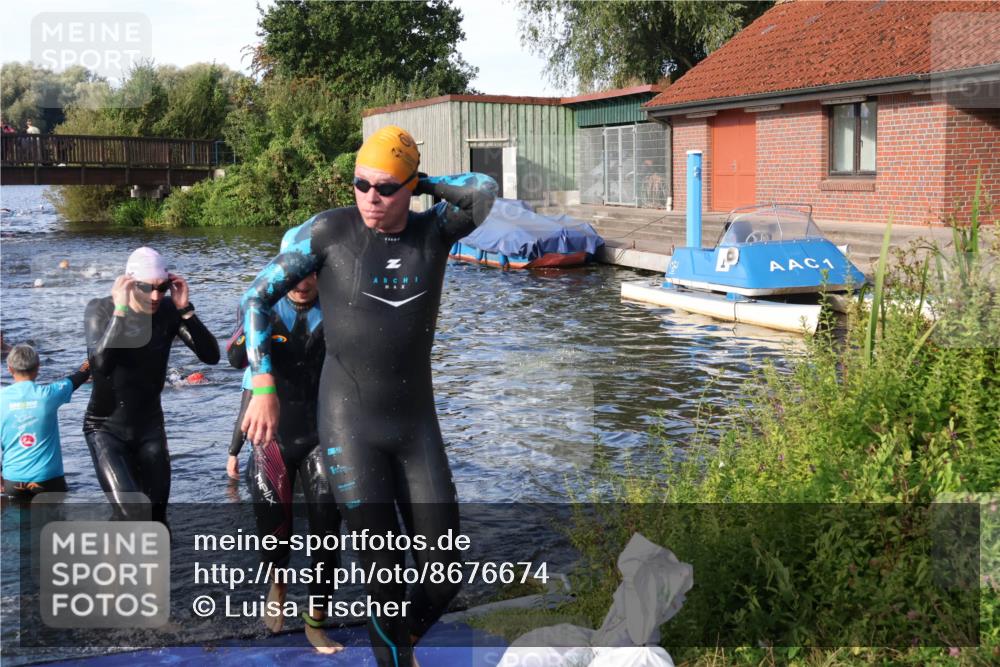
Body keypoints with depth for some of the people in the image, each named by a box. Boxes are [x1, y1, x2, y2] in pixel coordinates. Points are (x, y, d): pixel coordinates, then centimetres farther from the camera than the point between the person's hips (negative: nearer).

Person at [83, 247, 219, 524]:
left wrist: (185, 309, -27)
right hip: (106, 428, -3)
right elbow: (100, 366, -32)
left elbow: (211, 356, -18)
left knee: (157, 520, 8)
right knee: (135, 518, -19)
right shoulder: (100, 309, -15)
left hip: (150, 426, 3)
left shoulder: (169, 310, -10)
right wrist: (120, 311, -37)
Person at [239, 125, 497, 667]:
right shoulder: (329, 229, -6)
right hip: (349, 425, -3)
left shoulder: (434, 230, 2)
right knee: (385, 577, -4)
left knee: (444, 573, 5)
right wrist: (263, 387, -10)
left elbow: (484, 191, -14)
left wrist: (420, 186, -3)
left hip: (417, 424, 3)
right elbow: (257, 297, -3)